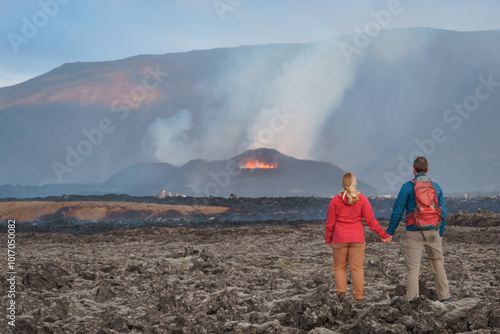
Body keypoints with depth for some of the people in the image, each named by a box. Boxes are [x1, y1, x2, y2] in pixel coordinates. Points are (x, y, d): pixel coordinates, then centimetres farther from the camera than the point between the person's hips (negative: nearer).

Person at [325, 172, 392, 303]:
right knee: (357, 268, 5)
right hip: (357, 239, 0)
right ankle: (359, 297, 4)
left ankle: (341, 291, -4)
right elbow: (370, 220, -3)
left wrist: (328, 240, 13)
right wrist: (383, 234, 5)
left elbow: (330, 223, 1)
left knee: (339, 267, 12)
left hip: (339, 239, 0)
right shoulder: (362, 200, -3)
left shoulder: (335, 201, -3)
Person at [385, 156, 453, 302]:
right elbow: (443, 213, 10)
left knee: (413, 267, -1)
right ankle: (444, 296, 21)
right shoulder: (436, 187, 7)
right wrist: (440, 233, 21)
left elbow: (398, 212, -5)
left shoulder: (408, 187, -5)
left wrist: (389, 232, 3)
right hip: (433, 232, 4)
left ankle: (412, 300, -2)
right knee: (438, 264, 16)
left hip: (414, 234, -4)